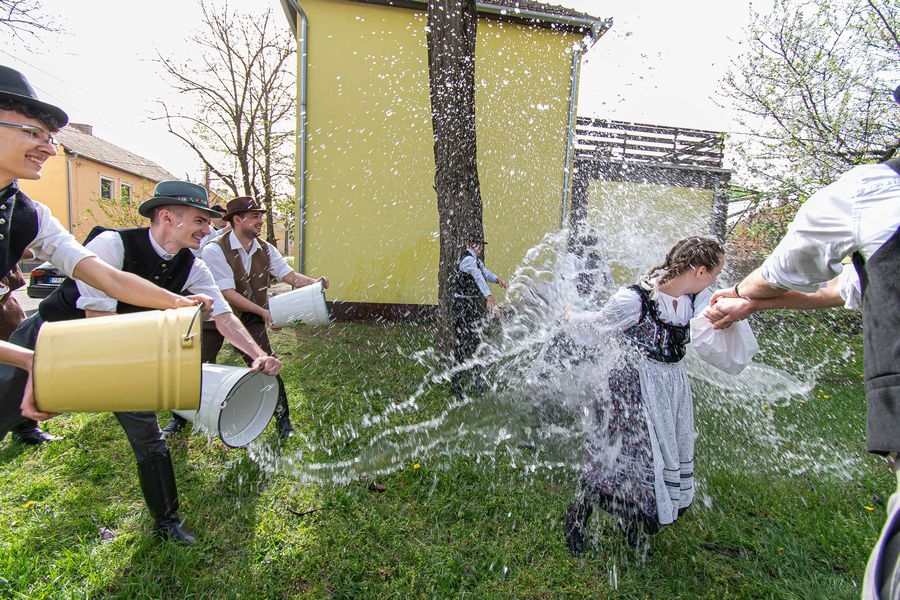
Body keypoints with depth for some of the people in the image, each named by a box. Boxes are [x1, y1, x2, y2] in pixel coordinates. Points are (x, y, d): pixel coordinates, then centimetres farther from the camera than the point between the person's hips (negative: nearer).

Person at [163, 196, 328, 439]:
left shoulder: (265, 249, -4)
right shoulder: (215, 250, -21)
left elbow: (290, 275, -8)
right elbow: (228, 294, -24)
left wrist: (314, 282, -28)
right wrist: (263, 311, -24)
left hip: (251, 319, 3)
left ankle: (283, 419, 12)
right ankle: (179, 418, 33)